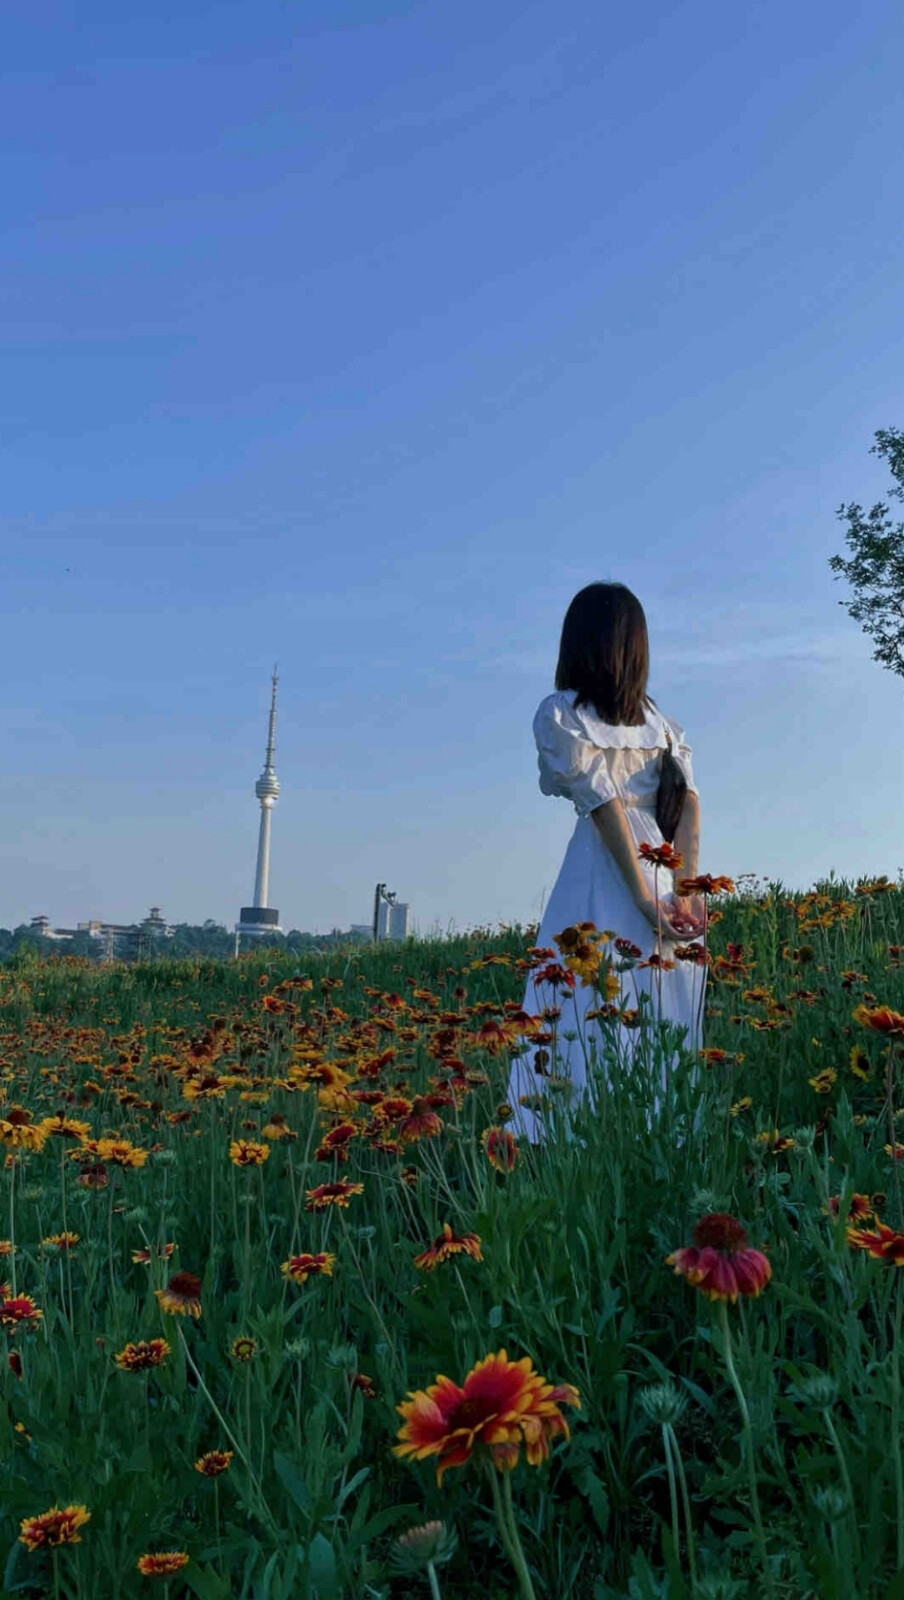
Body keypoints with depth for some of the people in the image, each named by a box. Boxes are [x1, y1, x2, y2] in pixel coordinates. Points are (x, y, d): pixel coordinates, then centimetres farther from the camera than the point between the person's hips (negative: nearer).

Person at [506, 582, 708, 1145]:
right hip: (671, 872, 6)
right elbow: (690, 802, 2)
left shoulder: (561, 712, 0)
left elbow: (603, 803, -10)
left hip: (607, 872, -5)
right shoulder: (657, 715, 15)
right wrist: (686, 891, -5)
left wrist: (643, 899, -13)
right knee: (665, 1024, 9)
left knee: (595, 1013, -3)